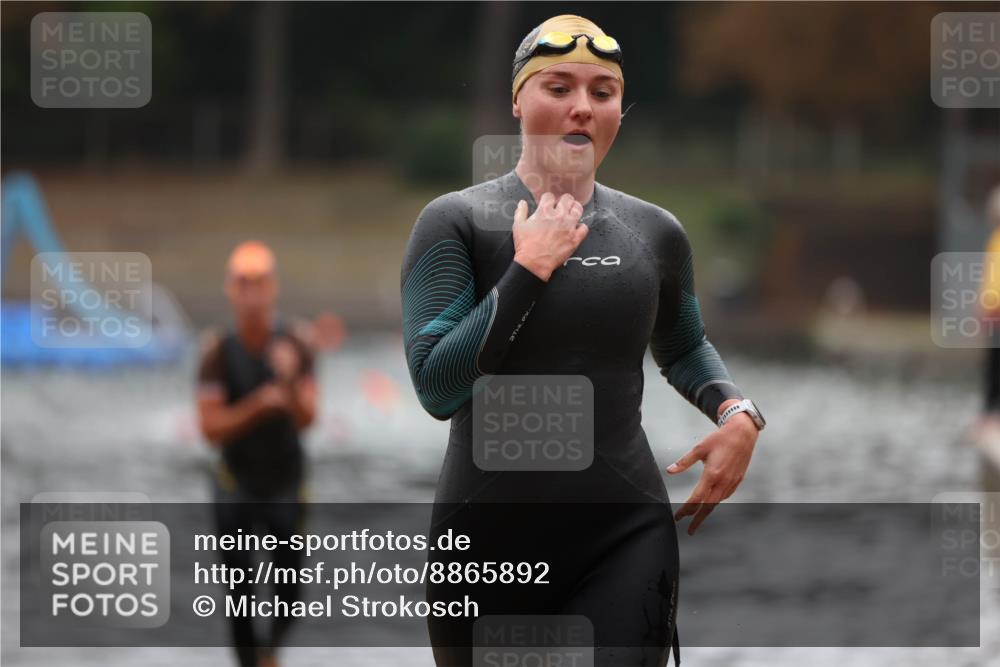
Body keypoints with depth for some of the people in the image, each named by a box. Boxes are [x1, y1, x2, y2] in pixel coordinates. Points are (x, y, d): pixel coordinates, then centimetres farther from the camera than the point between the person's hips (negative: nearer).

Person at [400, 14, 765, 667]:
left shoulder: (654, 232, 7)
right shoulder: (458, 221, -4)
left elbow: (683, 348, 26)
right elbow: (436, 387, -13)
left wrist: (737, 411, 6)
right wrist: (528, 269, -14)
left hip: (625, 539, 2)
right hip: (487, 539, -1)